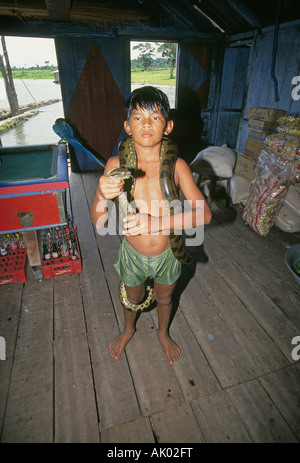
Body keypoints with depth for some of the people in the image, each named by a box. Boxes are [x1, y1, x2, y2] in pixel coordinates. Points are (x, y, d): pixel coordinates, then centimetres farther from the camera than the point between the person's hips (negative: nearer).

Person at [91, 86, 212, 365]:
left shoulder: (176, 165, -18)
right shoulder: (116, 165, -18)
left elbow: (204, 214, -25)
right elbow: (98, 222, -18)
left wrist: (157, 222, -39)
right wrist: (102, 196, -40)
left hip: (167, 253, 0)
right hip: (133, 254, 0)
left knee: (164, 299, 27)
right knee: (133, 298, 27)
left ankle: (163, 333, 61)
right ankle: (128, 329, 63)